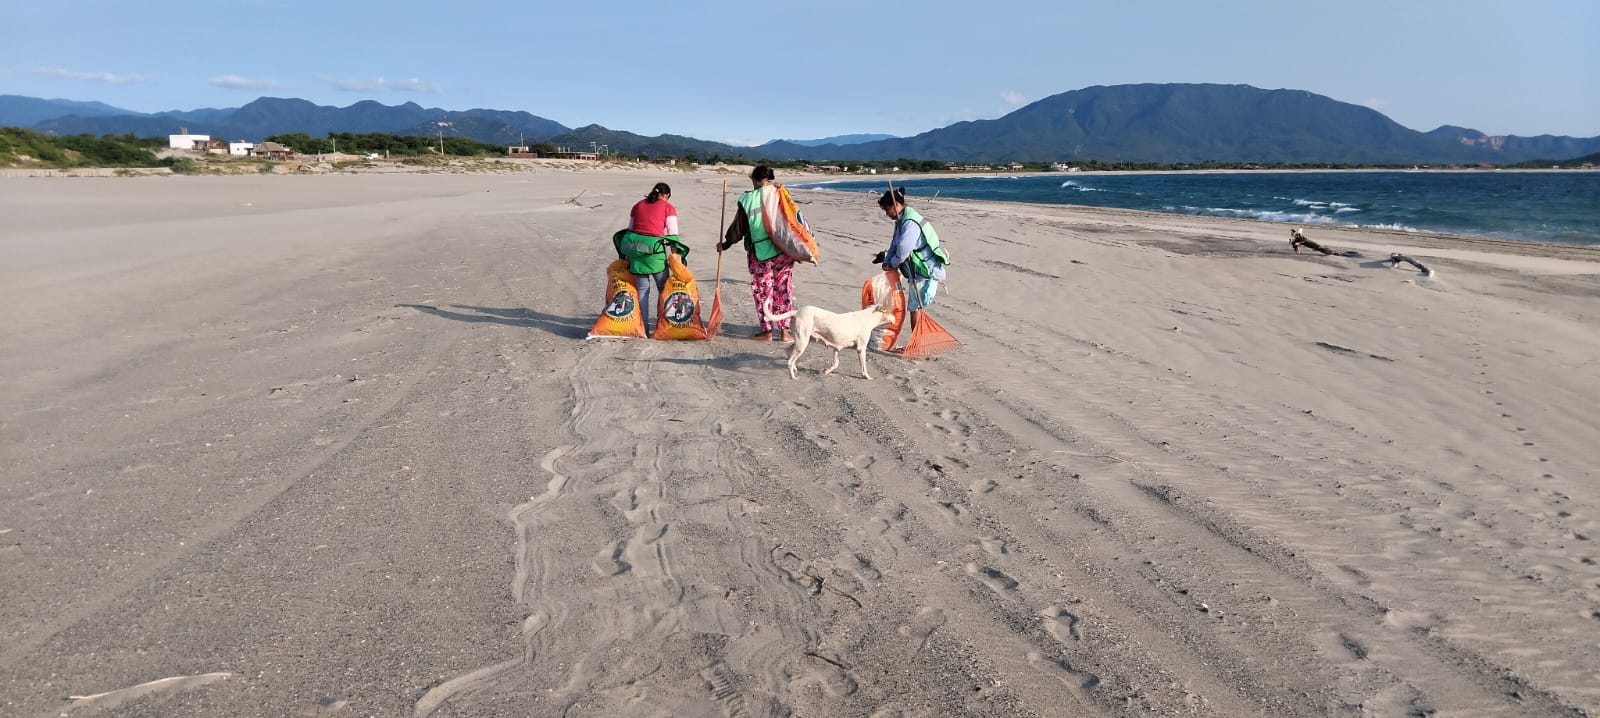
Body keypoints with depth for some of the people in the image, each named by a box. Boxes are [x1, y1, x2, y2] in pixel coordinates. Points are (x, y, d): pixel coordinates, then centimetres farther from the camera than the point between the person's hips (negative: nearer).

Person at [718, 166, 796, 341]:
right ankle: (785, 331, 12)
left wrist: (724, 245, 15)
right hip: (784, 252, 2)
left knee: (762, 292, 9)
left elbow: (737, 230, 0)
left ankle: (766, 331, 14)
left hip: (760, 254, -2)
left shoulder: (747, 200, -5)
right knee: (784, 291, 10)